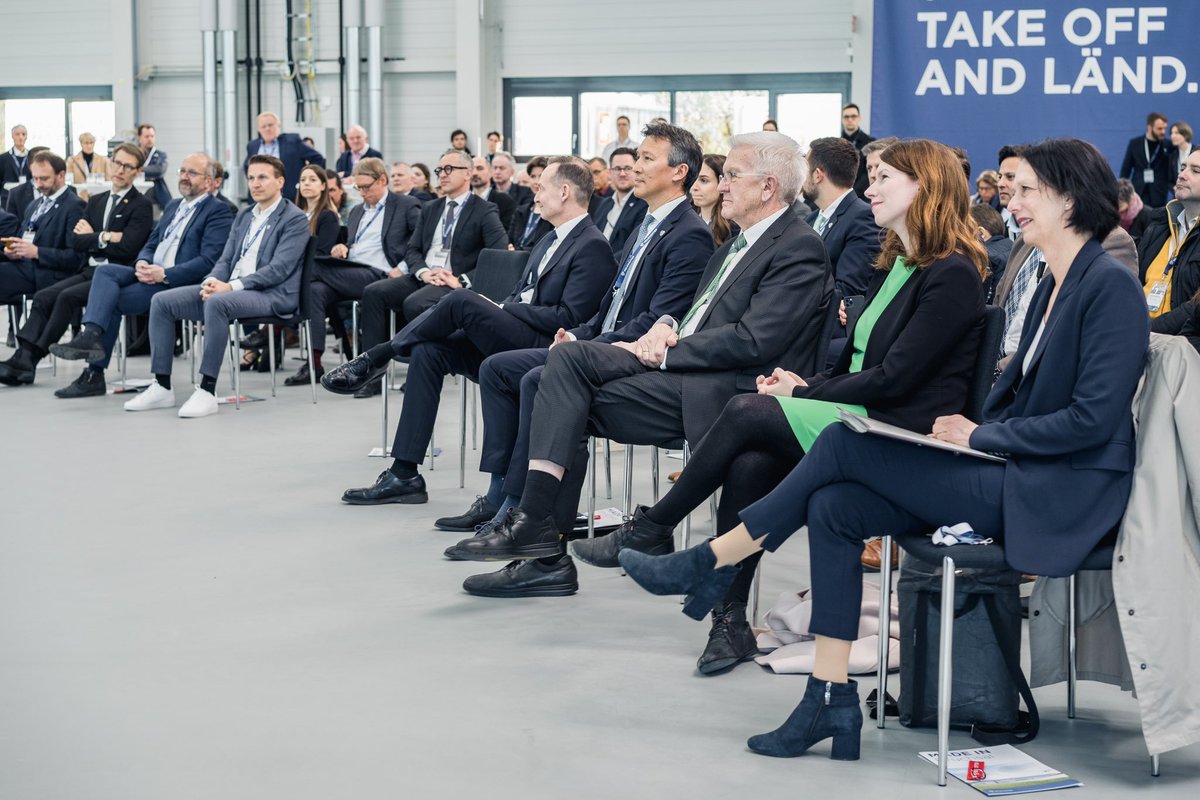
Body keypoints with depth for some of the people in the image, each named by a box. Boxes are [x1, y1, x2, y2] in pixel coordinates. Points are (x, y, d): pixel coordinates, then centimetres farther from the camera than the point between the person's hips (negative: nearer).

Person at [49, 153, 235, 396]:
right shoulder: (173, 205, 24)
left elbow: (208, 262, -15)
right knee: (105, 270, -18)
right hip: (151, 274, 8)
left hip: (179, 283, -7)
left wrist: (165, 274, -22)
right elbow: (150, 245, 21)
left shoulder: (219, 211, -3)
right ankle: (91, 336, -29)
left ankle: (95, 374, -17)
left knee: (111, 300, -20)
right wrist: (142, 264, -3)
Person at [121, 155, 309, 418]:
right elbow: (226, 260, 18)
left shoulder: (295, 219, -4)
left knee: (217, 303, -38)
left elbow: (278, 270, -14)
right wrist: (211, 281, -6)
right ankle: (161, 387, -7)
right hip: (230, 289, 8)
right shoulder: (244, 216, 21)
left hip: (271, 295, -8)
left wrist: (231, 286, -21)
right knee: (161, 301, -7)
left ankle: (207, 391, -35)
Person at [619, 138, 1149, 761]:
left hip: (1059, 494, -9)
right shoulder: (1054, 286, 16)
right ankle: (831, 702, -6)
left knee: (845, 443, -14)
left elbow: (1093, 418, -19)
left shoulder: (1111, 286, -12)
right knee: (833, 508, -9)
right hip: (1014, 474, 9)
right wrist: (970, 426, -2)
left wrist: (979, 435, -13)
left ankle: (712, 563, 0)